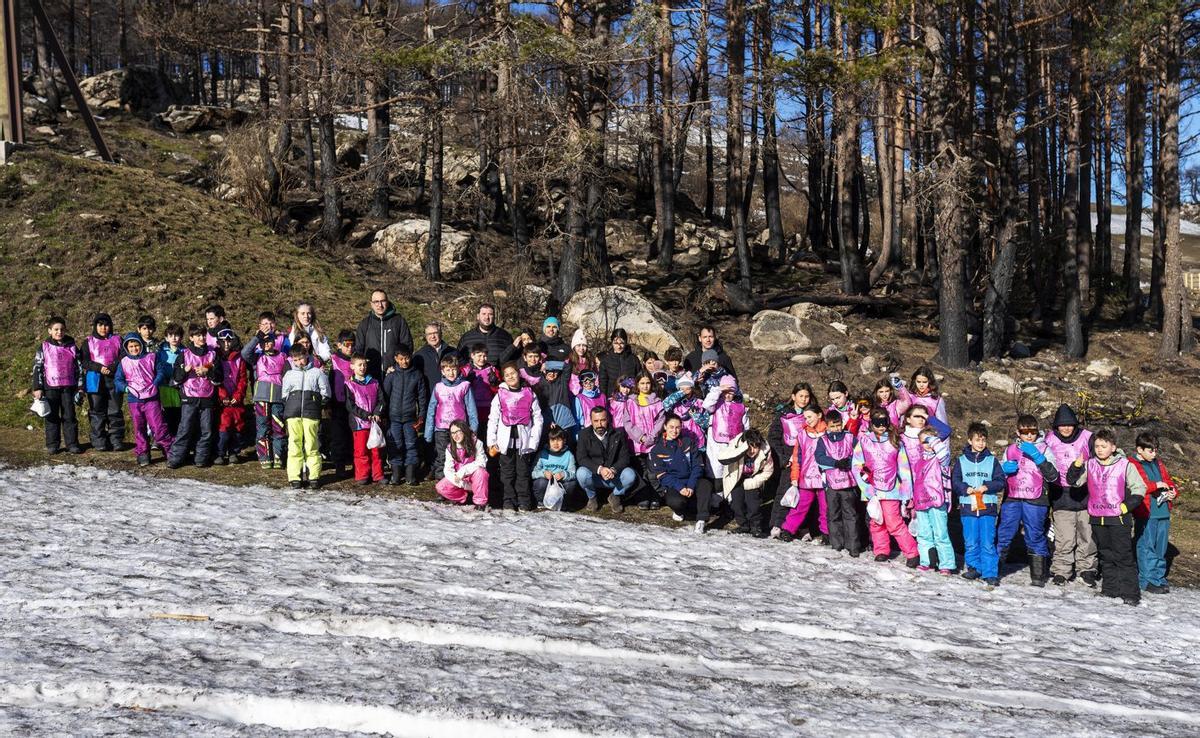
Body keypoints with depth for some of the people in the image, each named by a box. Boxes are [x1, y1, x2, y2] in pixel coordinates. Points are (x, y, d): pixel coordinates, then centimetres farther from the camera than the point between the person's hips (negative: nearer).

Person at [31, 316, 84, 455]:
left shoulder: (72, 347, 6)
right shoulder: (44, 347, 3)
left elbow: (79, 368, 9)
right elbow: (37, 368, 2)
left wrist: (80, 387, 5)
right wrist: (37, 388, -4)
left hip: (68, 387, 1)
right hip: (50, 387, -1)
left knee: (69, 416, 2)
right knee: (52, 417, 4)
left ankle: (72, 443, 7)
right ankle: (52, 444, 10)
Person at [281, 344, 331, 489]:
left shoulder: (317, 372, 10)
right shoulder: (289, 375, 17)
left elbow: (325, 394, 11)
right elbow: (284, 395, 20)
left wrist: (317, 406, 5)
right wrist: (291, 407, 9)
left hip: (311, 414, -2)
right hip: (293, 414, 2)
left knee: (312, 445, -3)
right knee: (294, 445, -2)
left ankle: (314, 476, 3)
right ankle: (294, 477, 0)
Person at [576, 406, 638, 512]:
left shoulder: (618, 433, -1)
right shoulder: (584, 434, -2)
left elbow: (625, 457, -6)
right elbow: (581, 458, -13)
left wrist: (614, 470, -27)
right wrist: (599, 469, -29)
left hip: (615, 477, 0)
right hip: (594, 477, 0)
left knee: (630, 475, -29)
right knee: (581, 473, -32)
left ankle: (615, 496, 3)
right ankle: (592, 498, 0)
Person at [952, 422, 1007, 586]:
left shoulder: (992, 460, 7)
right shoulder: (961, 460, 7)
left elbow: (1001, 481, 3)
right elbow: (955, 482, 4)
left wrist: (987, 487, -12)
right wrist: (966, 489, -14)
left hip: (988, 507, -1)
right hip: (968, 506, 1)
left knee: (988, 543, -2)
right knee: (970, 542, 6)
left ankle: (990, 573, 3)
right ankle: (973, 567, 21)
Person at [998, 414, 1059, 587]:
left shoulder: (1044, 449, 3)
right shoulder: (1011, 449, 13)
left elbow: (1053, 477, -9)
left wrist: (1037, 457, -19)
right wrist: (1004, 468, -1)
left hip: (1034, 501, -3)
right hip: (1012, 499, 3)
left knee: (1035, 537, 1)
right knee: (1003, 535, 1)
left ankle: (1039, 575, 10)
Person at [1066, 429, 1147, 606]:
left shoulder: (1124, 464, -5)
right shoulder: (1090, 465, 5)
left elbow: (1140, 488, -1)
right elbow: (1073, 481, 0)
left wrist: (1127, 505, -10)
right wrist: (1076, 466, -16)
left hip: (1119, 518, -4)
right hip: (1098, 518, 4)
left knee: (1124, 556, -4)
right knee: (1105, 555, 14)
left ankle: (1130, 593, -1)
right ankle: (1110, 588, 23)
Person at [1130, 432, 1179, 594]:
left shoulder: (1158, 463, 17)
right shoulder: (1132, 465, -7)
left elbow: (1168, 480, 24)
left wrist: (1173, 492, 3)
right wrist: (1155, 485, -21)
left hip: (1163, 512, 7)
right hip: (1146, 514, -7)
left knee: (1161, 547, 13)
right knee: (1146, 546, -4)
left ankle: (1159, 577, 23)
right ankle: (1147, 580, 2)